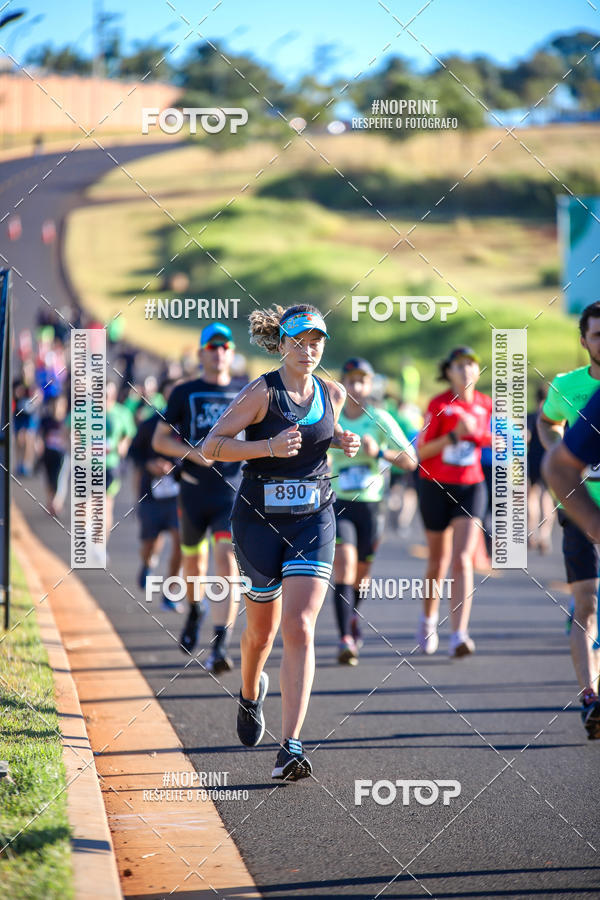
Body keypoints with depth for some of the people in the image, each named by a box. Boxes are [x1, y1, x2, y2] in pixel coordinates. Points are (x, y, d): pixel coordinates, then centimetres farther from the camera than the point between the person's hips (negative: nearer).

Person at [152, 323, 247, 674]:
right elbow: (160, 439, 5)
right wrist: (192, 451, -12)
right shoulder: (185, 393, 4)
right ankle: (195, 609, 49)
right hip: (195, 491, 1)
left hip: (234, 491, -1)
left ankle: (220, 647, -23)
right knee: (194, 560, 16)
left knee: (227, 561, -17)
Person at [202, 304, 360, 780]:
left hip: (314, 519, 2)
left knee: (299, 627, -15)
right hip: (260, 518, -1)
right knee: (262, 628, 13)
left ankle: (291, 747, -20)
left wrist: (342, 441, 4)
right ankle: (251, 692, 49)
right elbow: (211, 445, -11)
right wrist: (269, 446, -23)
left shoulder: (333, 394, 4)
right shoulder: (262, 392, -9)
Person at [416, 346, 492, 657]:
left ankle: (459, 635, -21)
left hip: (470, 487, 1)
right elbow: (421, 452, -8)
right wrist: (454, 435, -20)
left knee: (462, 560, -14)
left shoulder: (485, 404, 2)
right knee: (439, 561, 11)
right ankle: (428, 618, 38)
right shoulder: (438, 405, -6)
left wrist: (475, 432, -4)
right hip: (436, 487, -1)